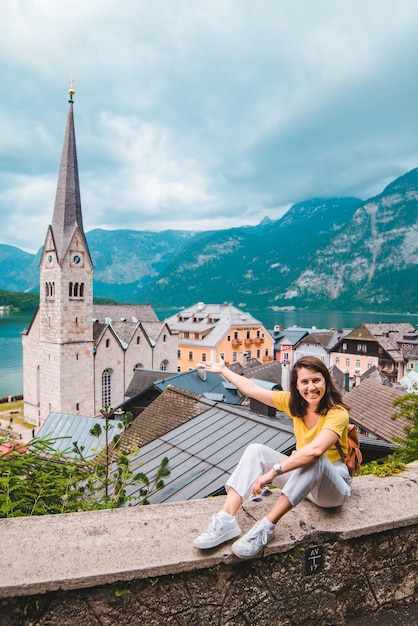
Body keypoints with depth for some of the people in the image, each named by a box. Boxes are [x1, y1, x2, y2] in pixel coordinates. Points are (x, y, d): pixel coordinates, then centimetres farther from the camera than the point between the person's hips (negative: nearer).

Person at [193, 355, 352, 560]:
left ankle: (266, 527, -36)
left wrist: (273, 472, -42)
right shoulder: (294, 402, -5)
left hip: (334, 487, -6)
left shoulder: (338, 413, -24)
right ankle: (225, 520, -27)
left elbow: (315, 450, -41)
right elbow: (252, 389, 2)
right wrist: (223, 370, 10)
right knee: (256, 450, -13)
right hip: (303, 476, 6)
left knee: (315, 460, -39)